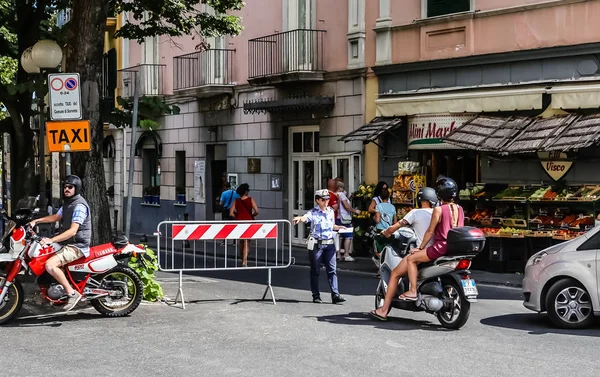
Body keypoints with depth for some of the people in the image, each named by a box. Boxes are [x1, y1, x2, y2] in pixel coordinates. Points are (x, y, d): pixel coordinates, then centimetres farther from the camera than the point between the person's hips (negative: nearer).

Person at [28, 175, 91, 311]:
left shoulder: (79, 205, -18)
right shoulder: (68, 203, 15)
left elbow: (72, 231, -26)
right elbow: (56, 217, 25)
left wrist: (51, 240, -33)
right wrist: (36, 221, 11)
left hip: (77, 246, -11)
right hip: (68, 243, 11)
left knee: (49, 265, -28)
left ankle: (72, 293, -20)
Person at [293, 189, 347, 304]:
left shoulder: (331, 211, 11)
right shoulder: (313, 212, -6)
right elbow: (305, 217, -27)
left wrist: (339, 227, 6)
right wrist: (299, 218, -49)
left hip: (329, 244, 4)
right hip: (316, 244, -4)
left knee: (332, 270, -1)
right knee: (315, 270, 4)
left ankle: (335, 295, -1)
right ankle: (316, 295, 12)